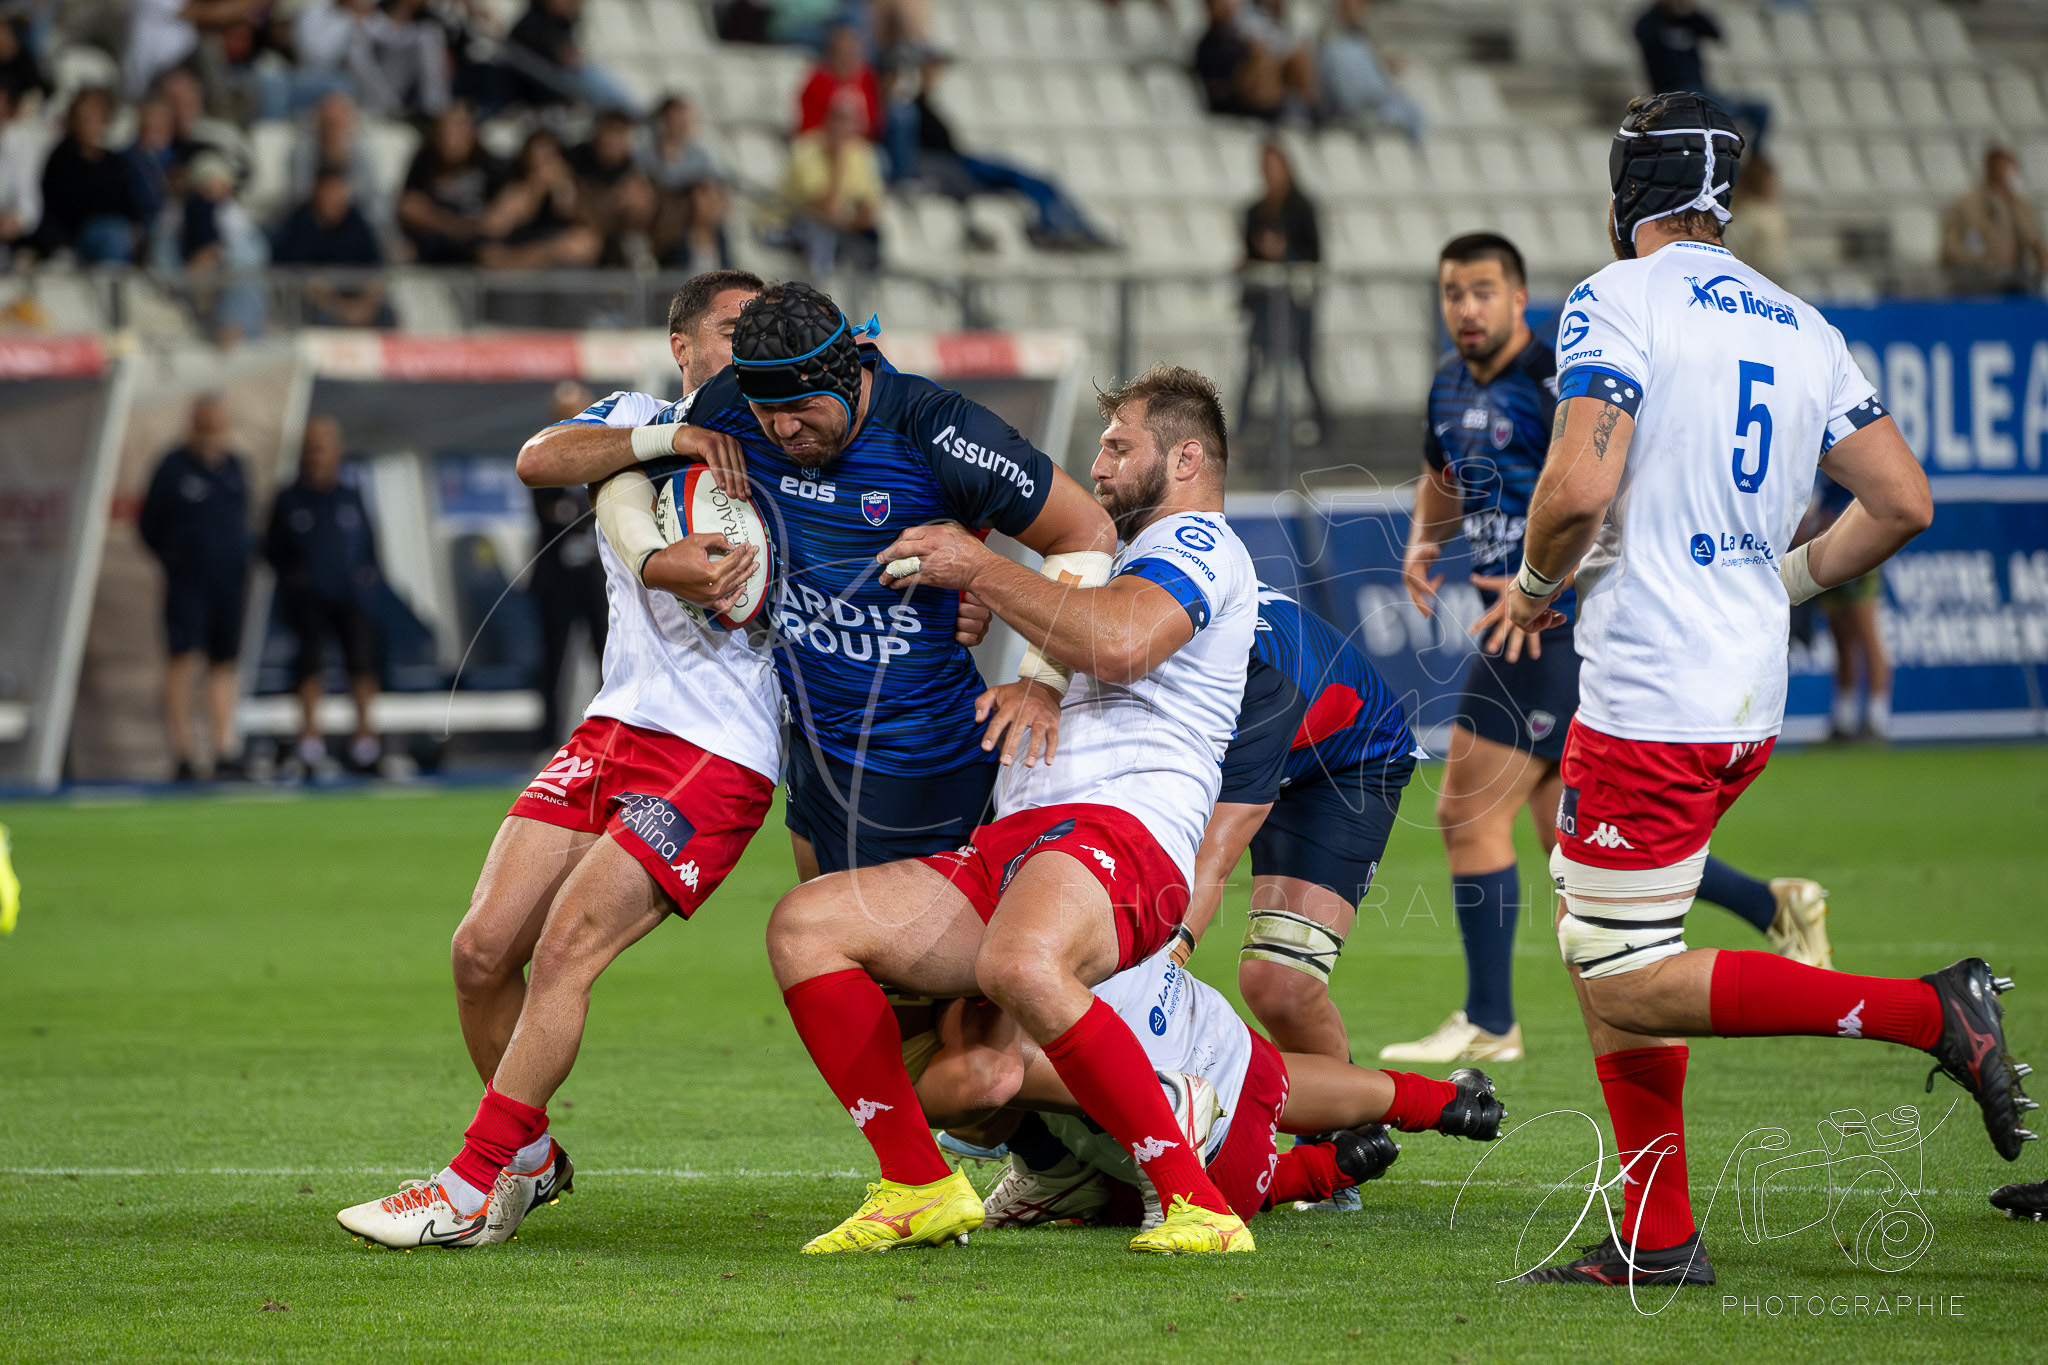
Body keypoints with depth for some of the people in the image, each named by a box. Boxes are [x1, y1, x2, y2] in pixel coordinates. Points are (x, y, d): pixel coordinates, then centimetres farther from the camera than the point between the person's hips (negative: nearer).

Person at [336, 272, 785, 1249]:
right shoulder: (639, 420, 14)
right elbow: (542, 456, -8)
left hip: (720, 756, -5)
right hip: (613, 728, 5)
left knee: (567, 947, -18)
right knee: (483, 951, -3)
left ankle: (475, 1193, -13)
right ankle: (531, 1159, 19)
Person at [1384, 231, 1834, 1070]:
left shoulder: (1557, 386, -15)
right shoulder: (1451, 385, 12)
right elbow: (1441, 478, 30)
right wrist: (1423, 543, 9)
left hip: (1561, 627, -9)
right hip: (1524, 629, 9)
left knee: (1470, 811, -10)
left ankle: (1488, 1023, 0)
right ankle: (1775, 907, 22)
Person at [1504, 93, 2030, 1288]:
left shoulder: (1620, 302, -8)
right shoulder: (1803, 328, 12)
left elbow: (1580, 488, -19)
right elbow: (1903, 503, 10)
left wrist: (1537, 582, 1)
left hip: (1651, 701, -8)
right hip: (1752, 699, 8)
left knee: (1630, 990, -5)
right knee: (1603, 958, 17)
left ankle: (1933, 1013, -14)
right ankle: (1658, 1241, 15)